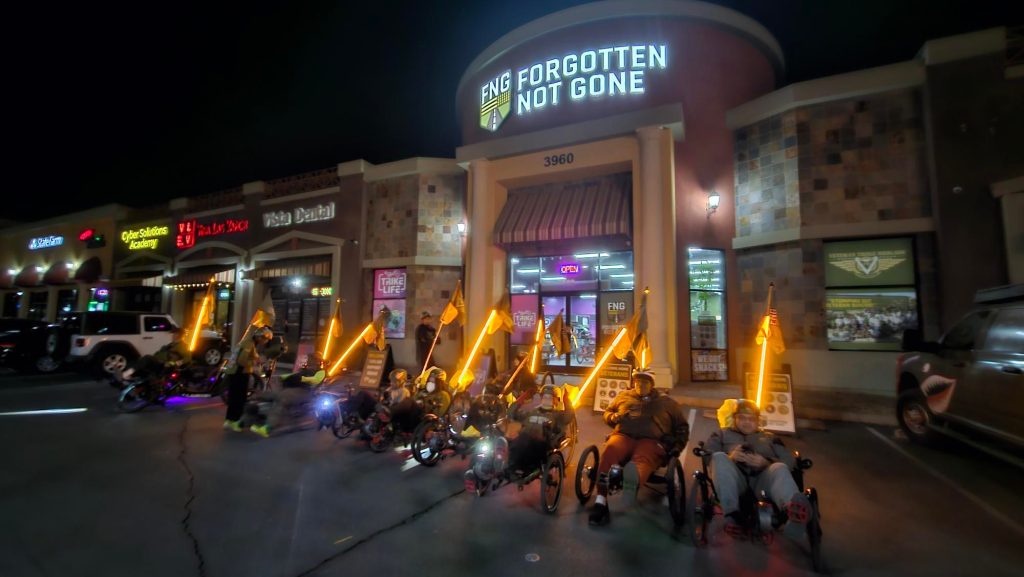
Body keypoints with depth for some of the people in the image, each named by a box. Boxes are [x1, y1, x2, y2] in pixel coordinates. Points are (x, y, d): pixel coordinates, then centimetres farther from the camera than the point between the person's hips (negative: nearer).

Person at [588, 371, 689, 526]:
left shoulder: (666, 401, 25)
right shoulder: (624, 396, 27)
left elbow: (682, 427, 29)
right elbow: (607, 412, 32)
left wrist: (677, 446, 12)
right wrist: (613, 417, 8)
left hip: (651, 441, -1)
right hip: (624, 435, 2)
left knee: (641, 459, -40)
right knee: (610, 450, -37)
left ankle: (633, 479, -78)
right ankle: (601, 503, -43)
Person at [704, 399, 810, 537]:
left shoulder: (770, 437, 33)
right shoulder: (722, 434, 29)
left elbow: (790, 461, 15)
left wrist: (766, 463, -6)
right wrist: (729, 458, -9)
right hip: (736, 479, 0)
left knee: (779, 468, -32)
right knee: (719, 457, -32)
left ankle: (792, 506, -66)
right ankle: (731, 514, -46)